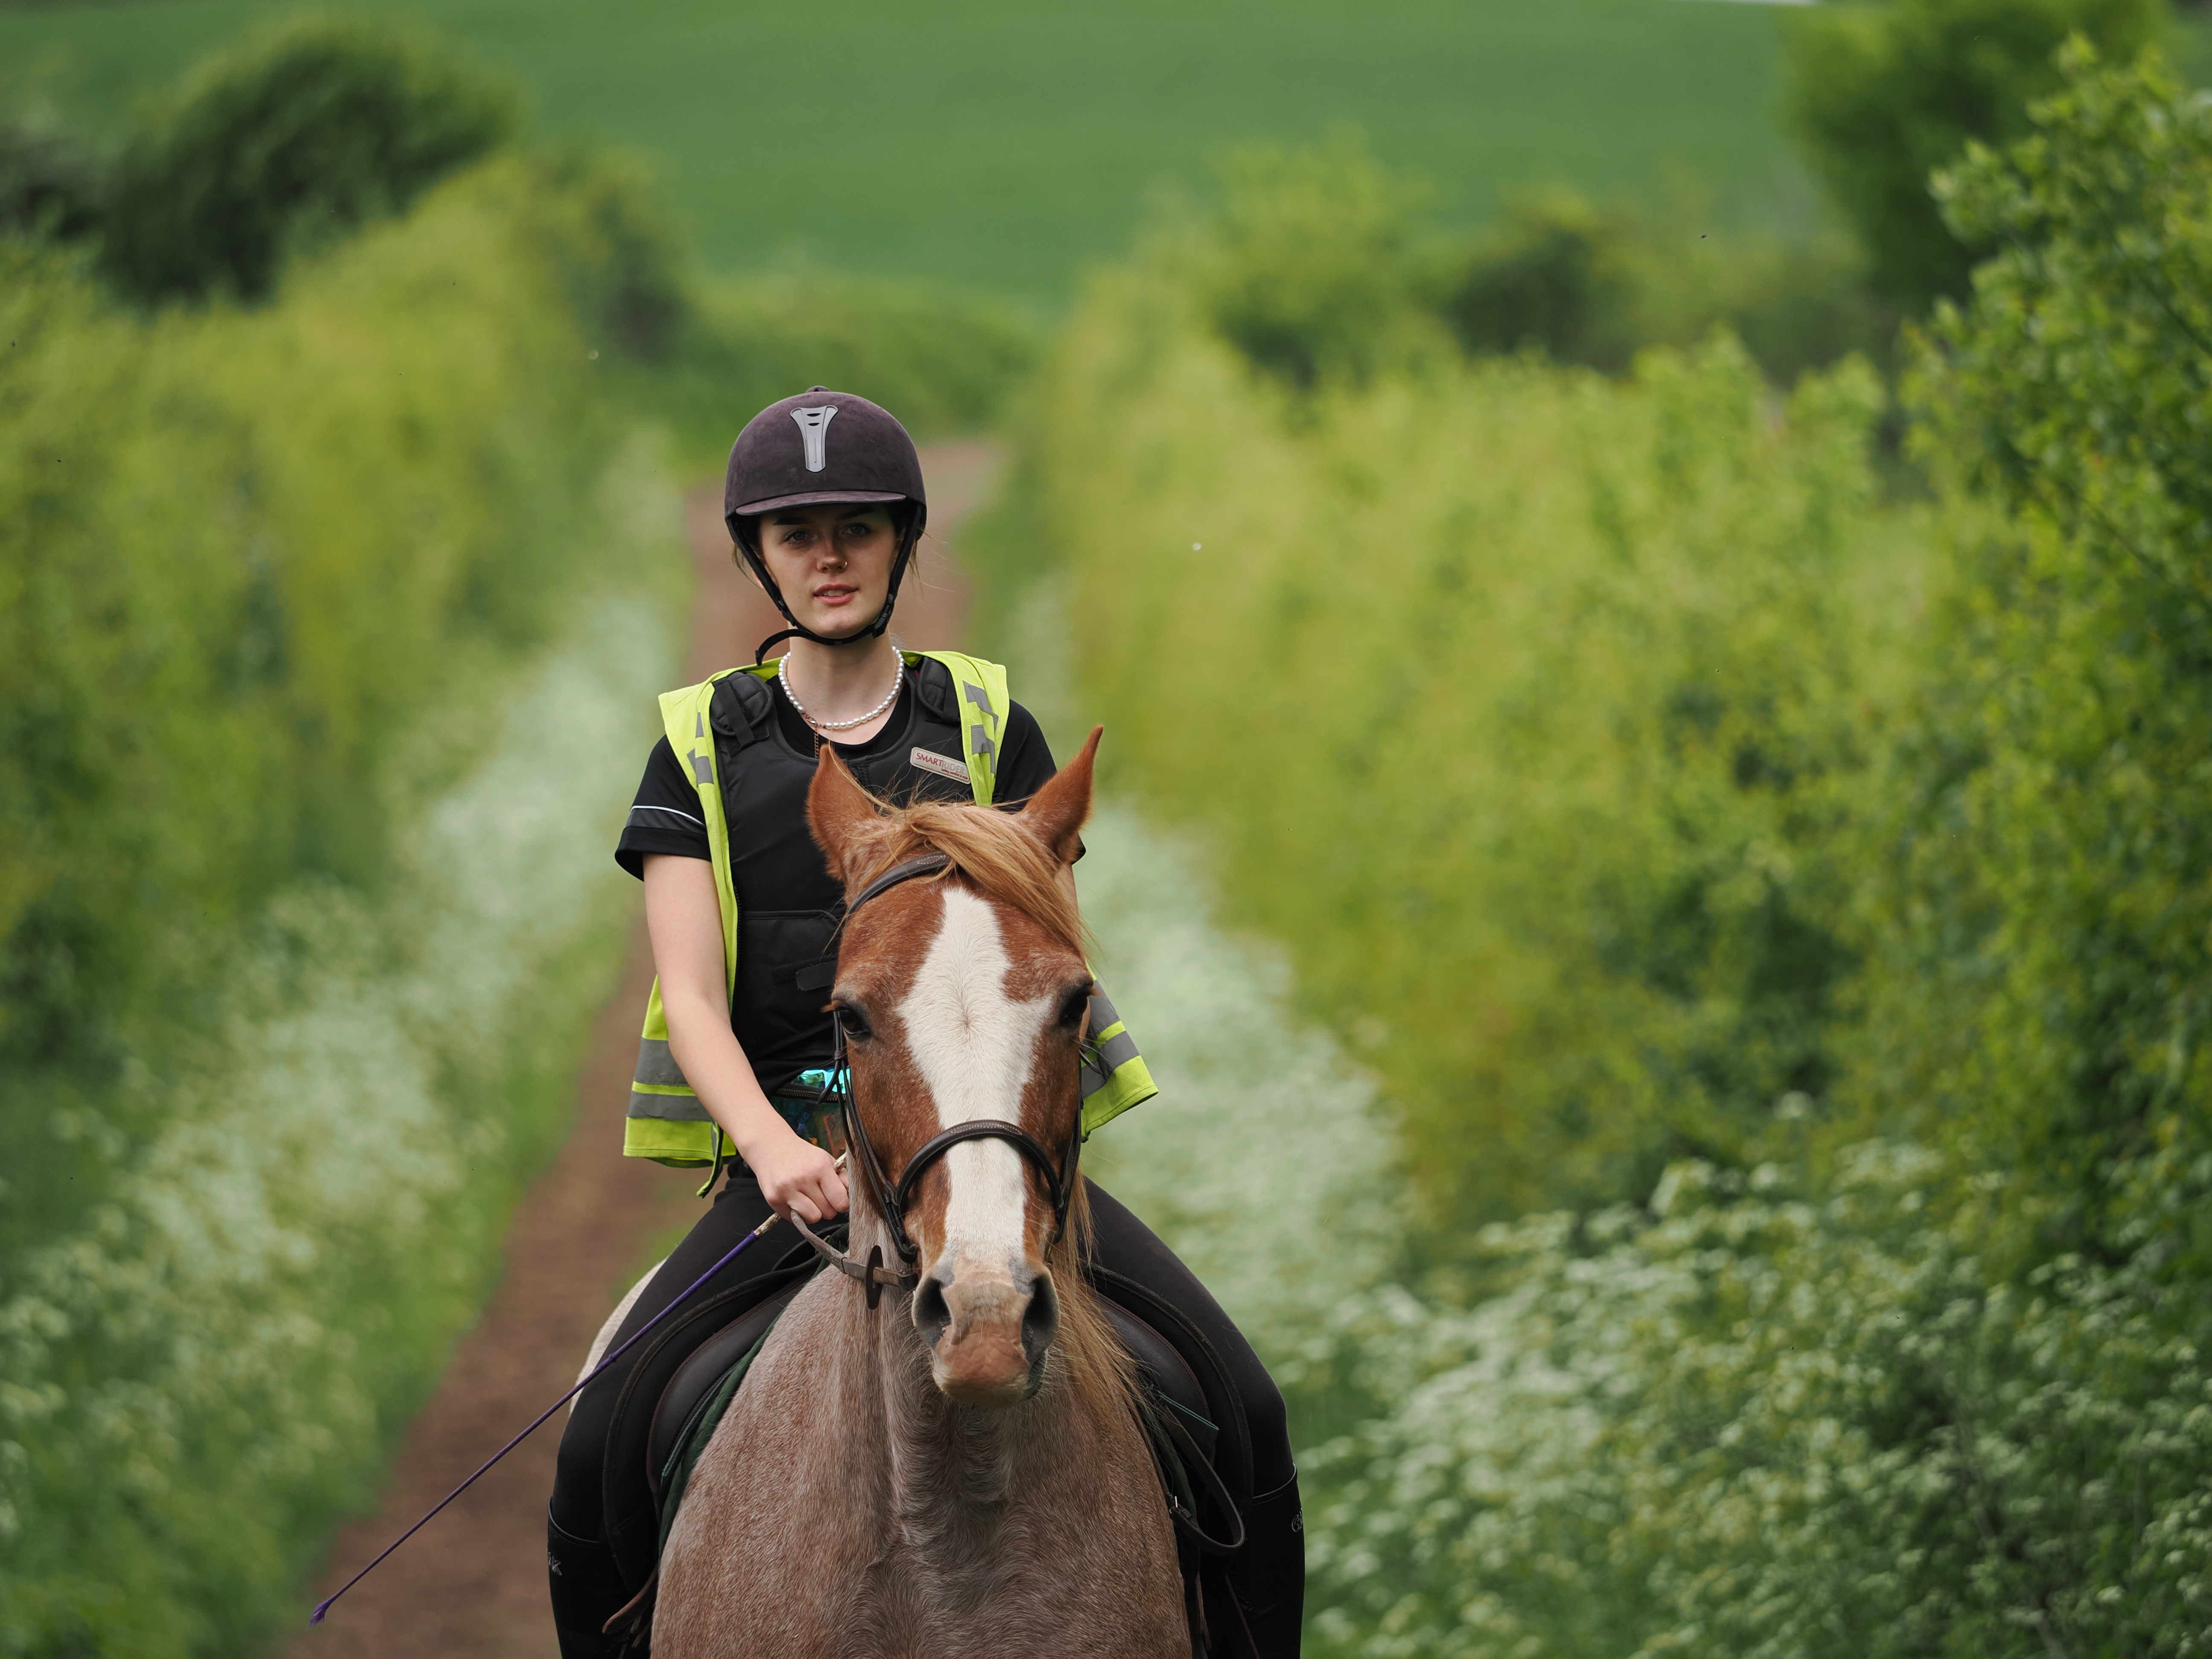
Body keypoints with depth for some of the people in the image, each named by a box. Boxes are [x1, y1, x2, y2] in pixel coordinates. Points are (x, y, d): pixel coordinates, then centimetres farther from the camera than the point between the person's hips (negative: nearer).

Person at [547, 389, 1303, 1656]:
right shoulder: (703, 745, 7)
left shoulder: (990, 729, 10)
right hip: (789, 1160, -1)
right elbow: (691, 998, -3)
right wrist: (773, 1148, -23)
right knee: (602, 1453, -22)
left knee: (1242, 1412, -18)